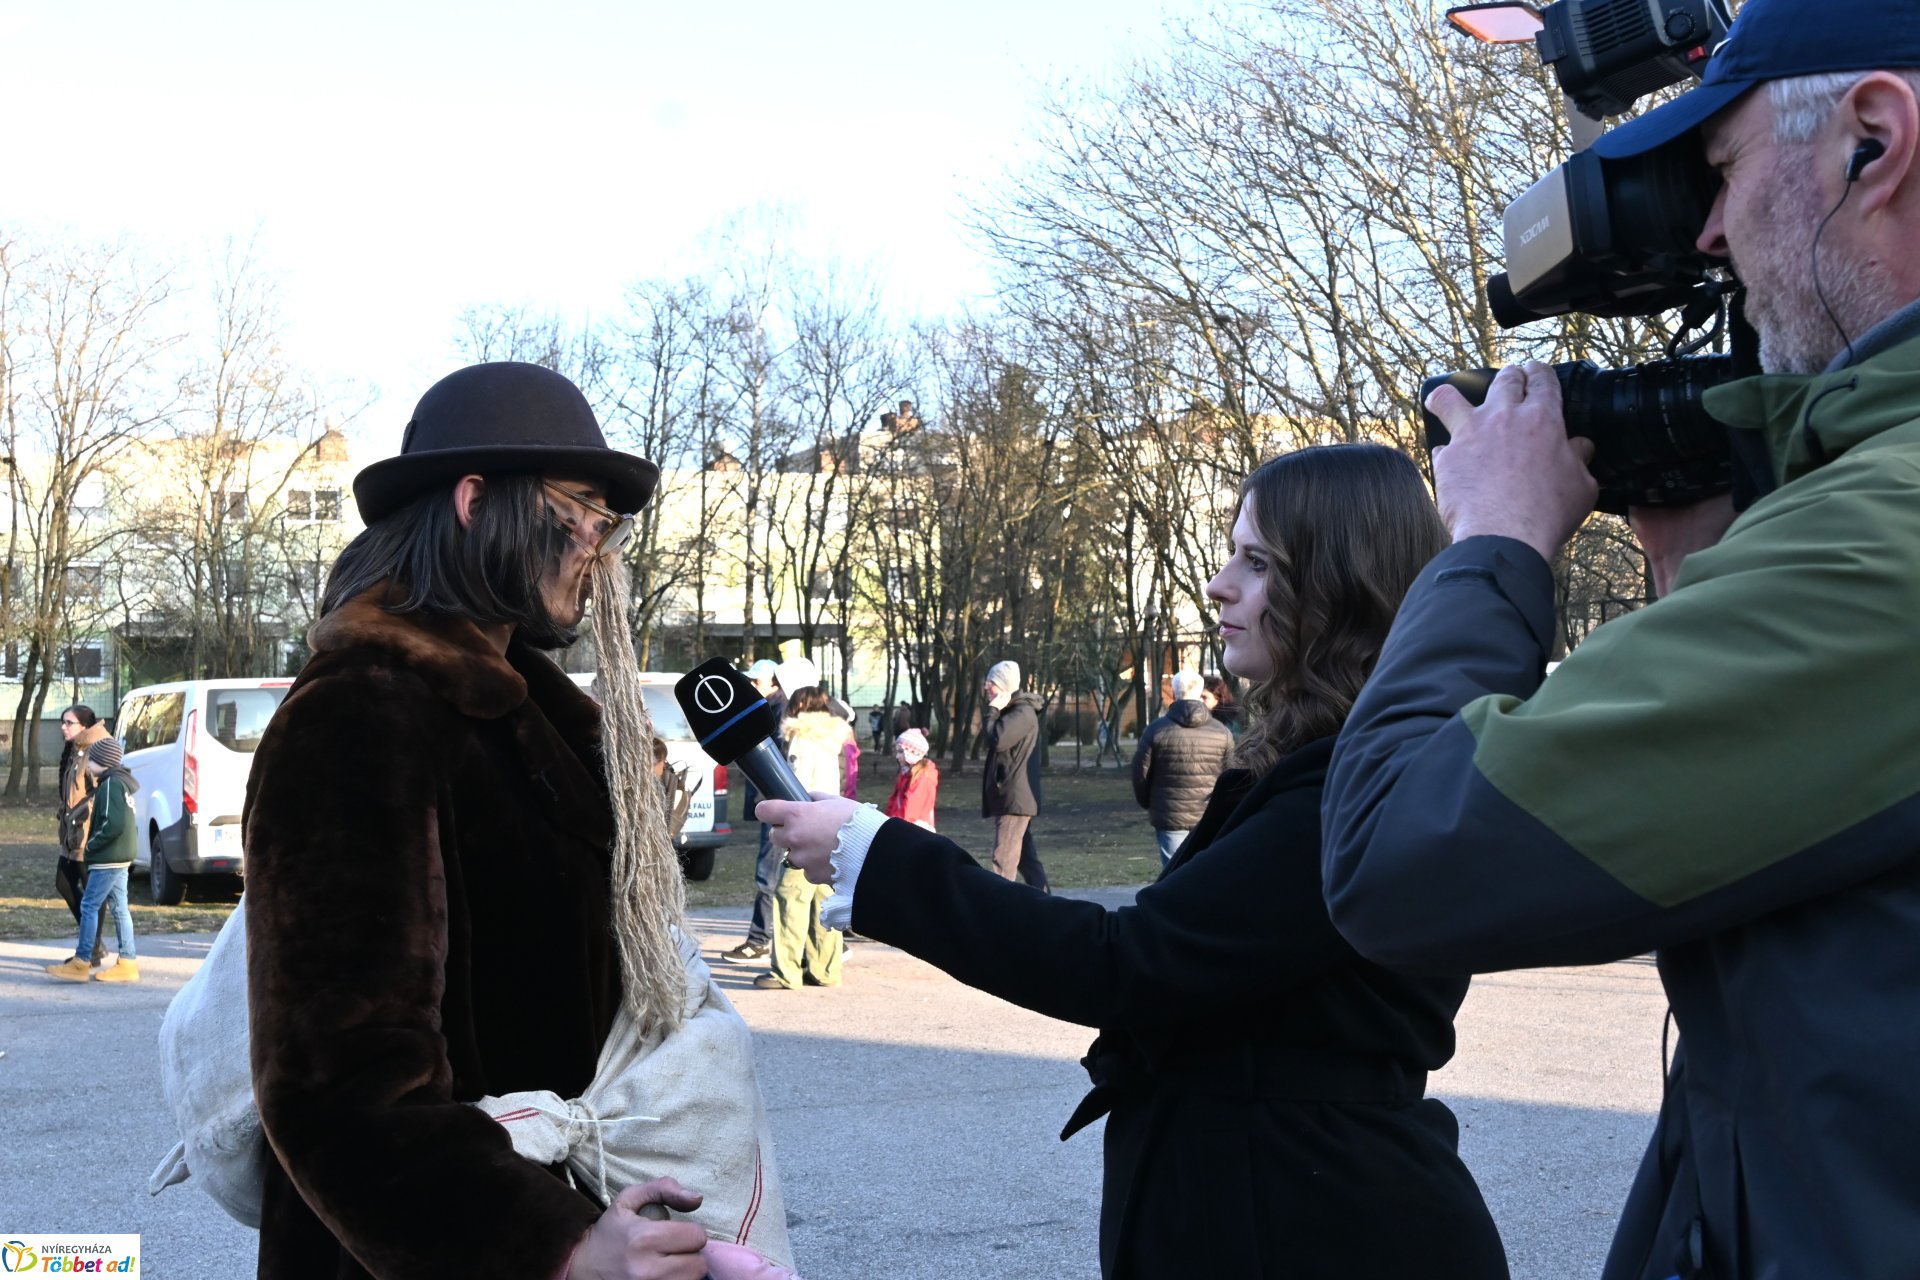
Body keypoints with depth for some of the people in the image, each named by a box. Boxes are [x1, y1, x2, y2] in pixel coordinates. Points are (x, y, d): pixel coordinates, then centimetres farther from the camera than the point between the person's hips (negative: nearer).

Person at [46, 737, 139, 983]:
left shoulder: (111, 784, -15)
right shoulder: (120, 782, 16)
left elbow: (113, 824, -24)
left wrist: (90, 846, -15)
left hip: (108, 859, -10)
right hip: (120, 857, 10)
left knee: (89, 906, -6)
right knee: (119, 908, 10)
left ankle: (81, 962, -5)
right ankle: (127, 963, 11)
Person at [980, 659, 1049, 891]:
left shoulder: (1023, 712, -13)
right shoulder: (1012, 710, 17)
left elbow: (997, 740, -23)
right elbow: (998, 741, 23)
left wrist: (992, 711, -13)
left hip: (1015, 796, -10)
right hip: (1008, 795, 10)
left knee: (1004, 857, -12)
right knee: (1024, 854, 13)